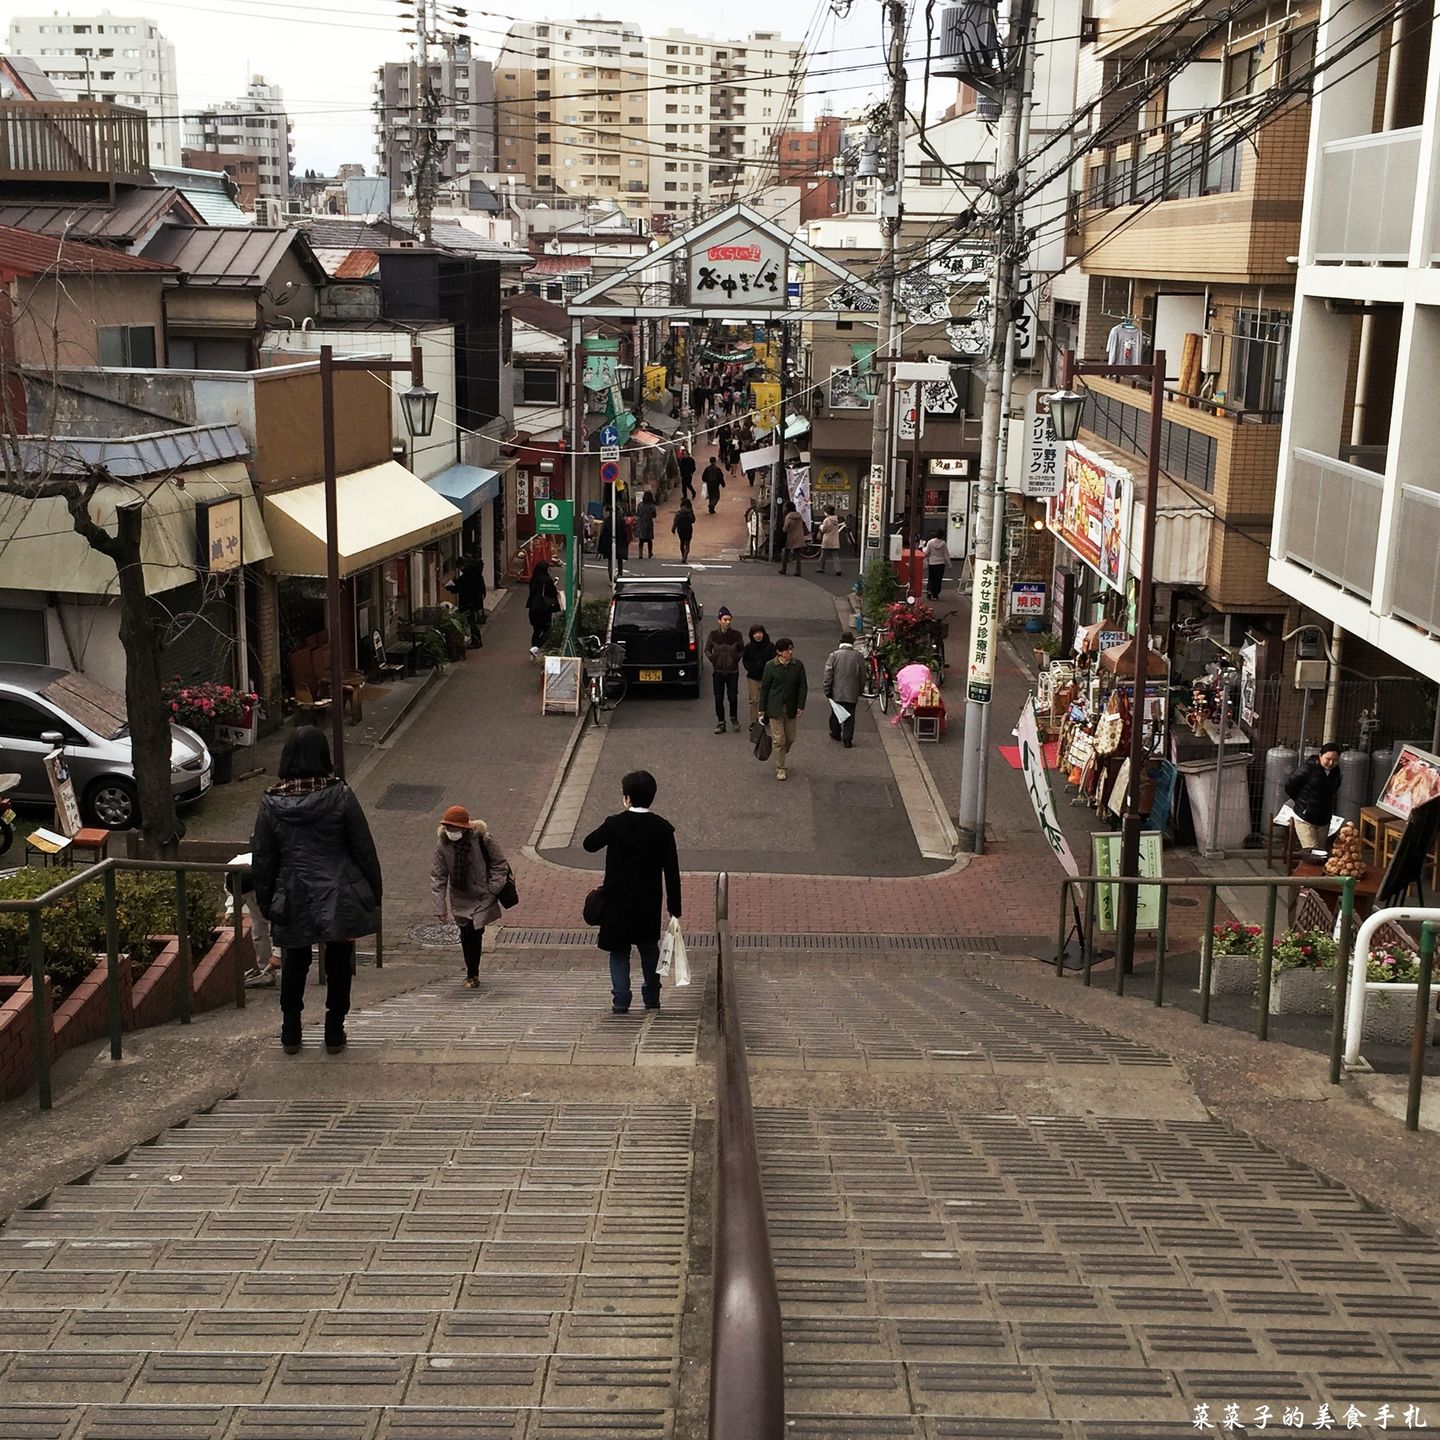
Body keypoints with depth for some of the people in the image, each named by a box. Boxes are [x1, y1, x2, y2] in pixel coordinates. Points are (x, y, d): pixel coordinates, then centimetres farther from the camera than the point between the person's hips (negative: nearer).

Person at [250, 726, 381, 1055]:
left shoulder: (272, 803, -7)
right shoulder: (340, 795, -11)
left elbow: (262, 859, 0)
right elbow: (364, 849, -6)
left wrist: (265, 901, 12)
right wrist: (373, 892, 5)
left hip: (293, 901, 1)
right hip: (339, 899, -1)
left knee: (294, 965, 17)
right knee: (338, 965, 13)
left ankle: (291, 1033, 25)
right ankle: (334, 1033, 18)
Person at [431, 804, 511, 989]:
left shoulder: (482, 839, -18)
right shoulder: (442, 844, -12)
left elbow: (500, 864, -6)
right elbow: (438, 876, -5)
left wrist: (492, 890, -12)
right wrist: (441, 906, -7)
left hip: (482, 896, -2)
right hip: (460, 898, 2)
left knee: (475, 933, -9)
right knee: (466, 935, 3)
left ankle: (472, 974, 9)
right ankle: (472, 974, 20)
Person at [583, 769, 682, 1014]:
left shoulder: (614, 824, -13)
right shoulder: (662, 828, -7)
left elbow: (589, 844, 3)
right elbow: (672, 872, -4)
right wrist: (675, 908, 2)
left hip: (618, 902, -2)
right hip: (649, 903, 2)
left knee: (619, 951, 9)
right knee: (649, 949, 18)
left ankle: (620, 1001, 4)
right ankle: (652, 998, 26)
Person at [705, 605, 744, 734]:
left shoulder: (736, 634, -5)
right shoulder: (713, 635, -5)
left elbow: (742, 650, 8)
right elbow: (707, 650, 7)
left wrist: (737, 658, -4)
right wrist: (712, 659, -5)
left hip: (733, 671, 0)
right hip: (718, 671, 1)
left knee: (733, 697, -2)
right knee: (719, 698, 4)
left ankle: (734, 718, 24)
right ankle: (720, 723, 16)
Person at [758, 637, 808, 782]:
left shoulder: (798, 666, -1)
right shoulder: (771, 666, -8)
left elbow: (802, 687, 3)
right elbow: (764, 688, -2)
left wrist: (800, 706, -5)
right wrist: (762, 709, -1)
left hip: (791, 708, 3)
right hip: (775, 708, -3)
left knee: (790, 738, 11)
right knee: (778, 739, -3)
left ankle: (779, 755, 40)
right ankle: (780, 769, 6)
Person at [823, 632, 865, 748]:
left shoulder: (834, 655, -9)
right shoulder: (858, 656, -5)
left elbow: (828, 675, -8)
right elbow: (862, 677, 2)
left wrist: (827, 692, -1)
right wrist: (859, 692, 13)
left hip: (836, 692, 0)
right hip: (852, 693, 0)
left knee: (835, 714, 19)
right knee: (850, 716, 6)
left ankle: (836, 734, 35)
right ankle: (847, 739, 2)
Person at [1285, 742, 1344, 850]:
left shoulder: (1336, 771, 2)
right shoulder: (1308, 769, -16)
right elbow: (1289, 786, -8)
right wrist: (1302, 801, 3)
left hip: (1324, 820, 6)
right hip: (1305, 819, -6)